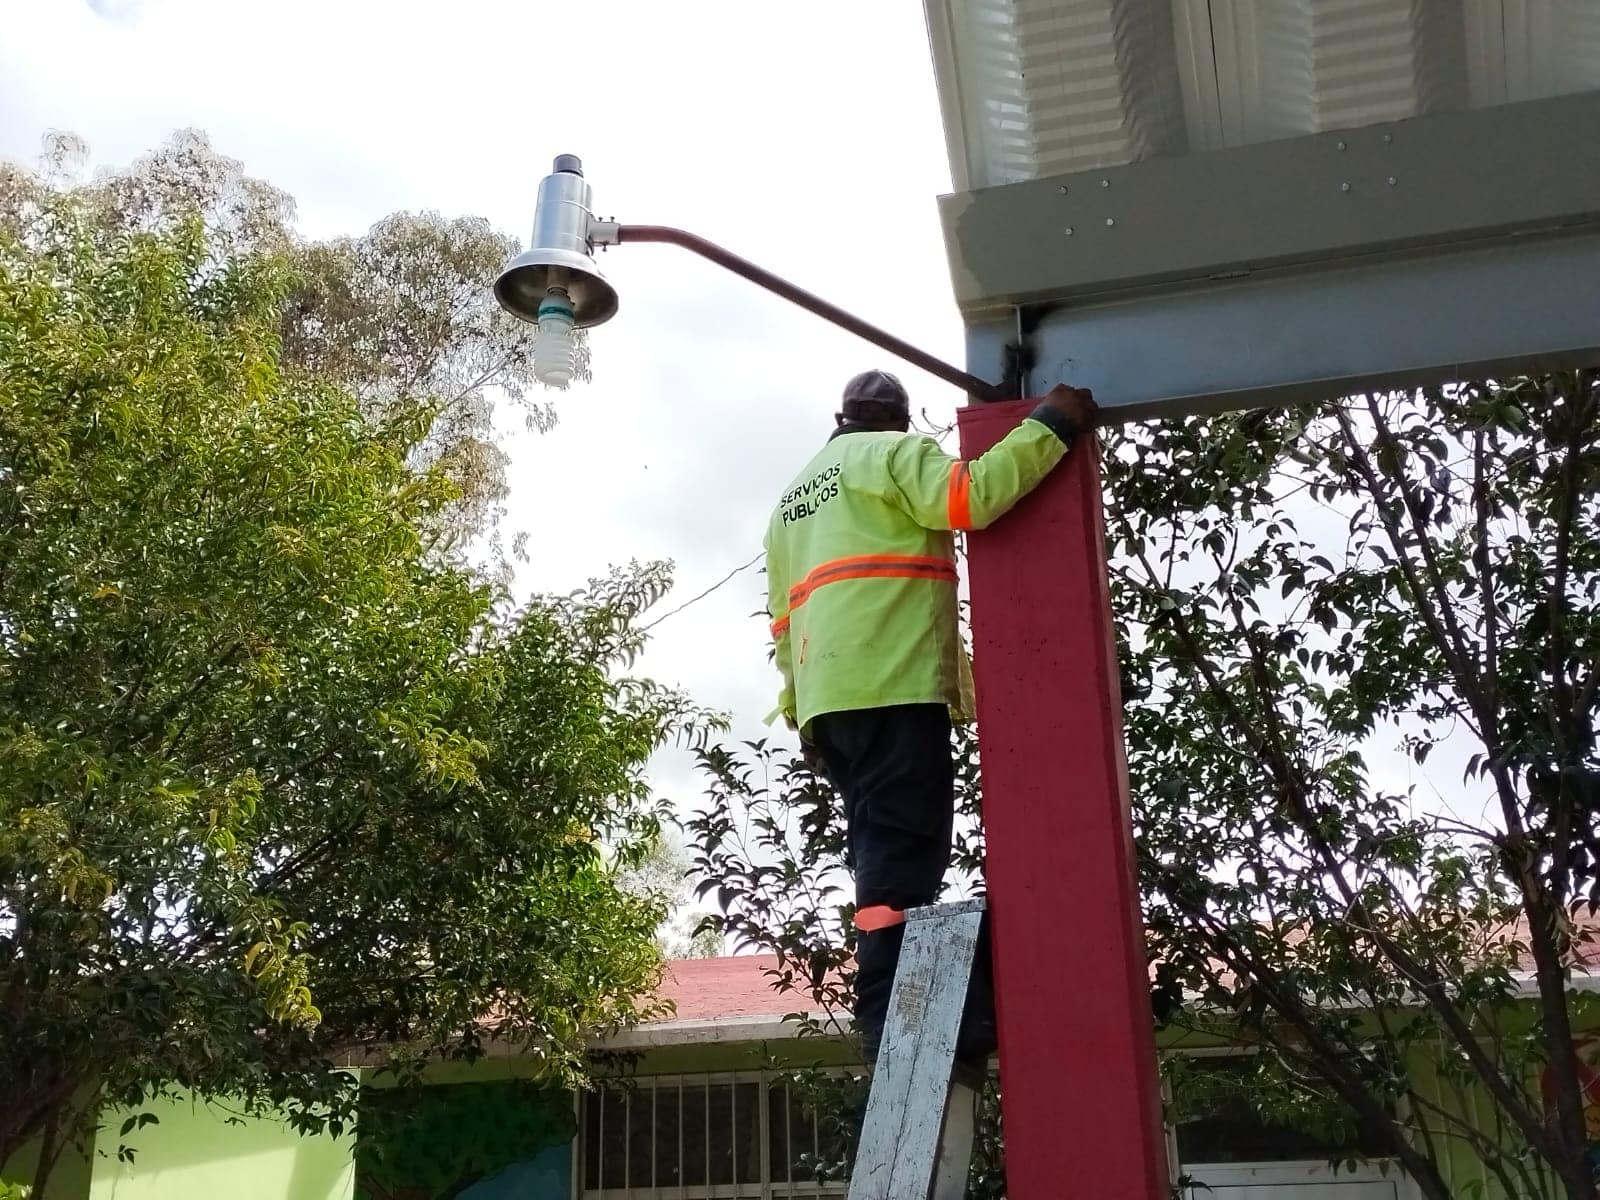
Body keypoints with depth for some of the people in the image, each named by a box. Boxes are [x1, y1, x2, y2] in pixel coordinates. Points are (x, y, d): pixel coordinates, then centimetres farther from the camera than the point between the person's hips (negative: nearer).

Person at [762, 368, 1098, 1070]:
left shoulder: (792, 496, 28)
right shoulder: (896, 453, 5)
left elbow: (783, 618, 24)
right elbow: (969, 496, -15)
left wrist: (800, 708, 23)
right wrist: (1052, 426, -7)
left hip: (828, 698, 8)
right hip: (892, 686, -8)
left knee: (882, 858, 9)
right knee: (901, 861, -12)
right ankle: (898, 1033, -17)